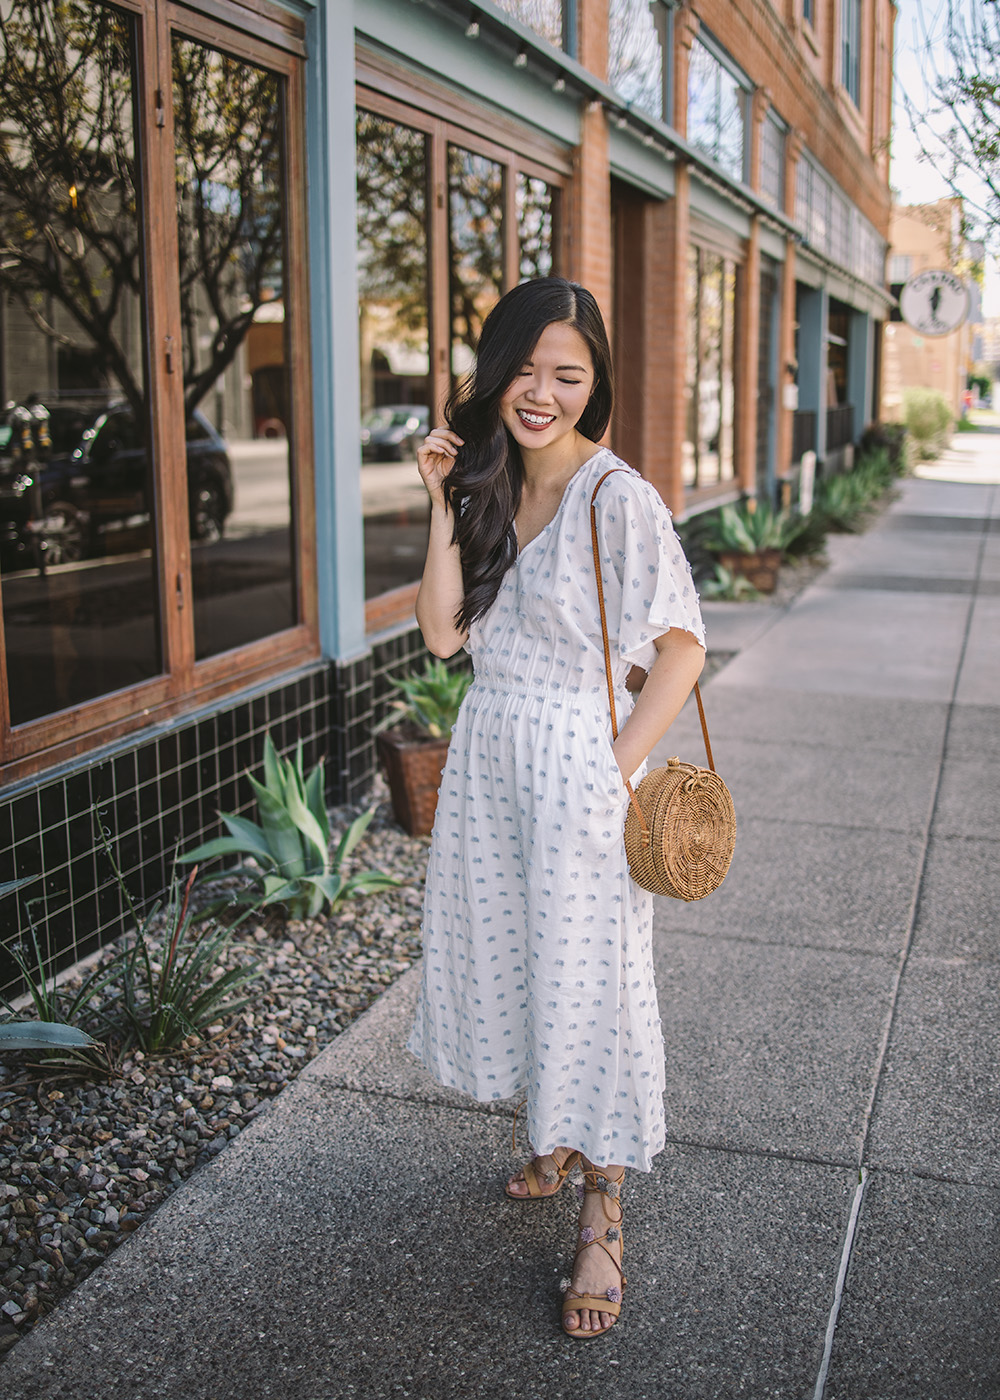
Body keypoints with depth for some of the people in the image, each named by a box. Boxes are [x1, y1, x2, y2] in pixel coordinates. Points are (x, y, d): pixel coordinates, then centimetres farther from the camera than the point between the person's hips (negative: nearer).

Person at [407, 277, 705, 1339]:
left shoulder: (617, 499, -15)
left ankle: (602, 1216, 19)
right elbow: (442, 633, -2)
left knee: (585, 981, 2)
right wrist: (444, 505, -9)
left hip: (574, 762, -7)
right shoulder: (488, 484, 5)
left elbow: (682, 649, -14)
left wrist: (618, 772, -15)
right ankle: (552, 1144, 42)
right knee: (503, 961, 18)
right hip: (484, 757, 7)